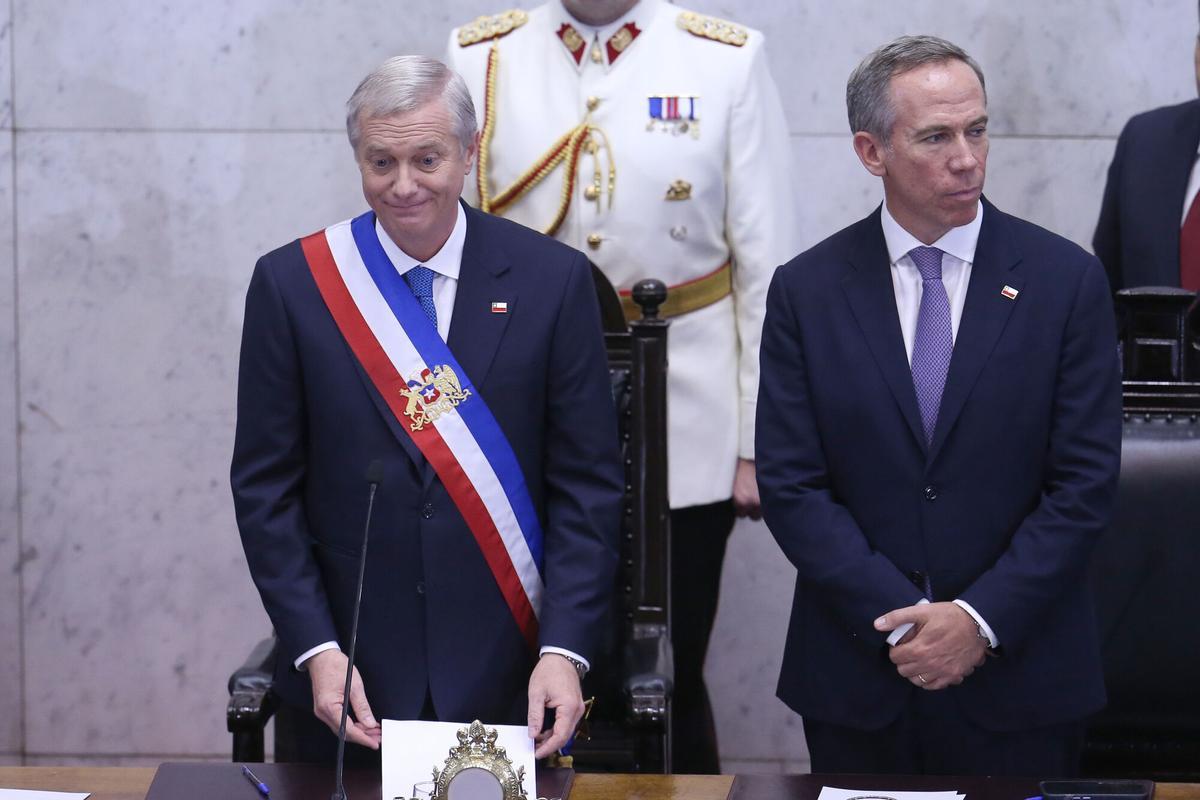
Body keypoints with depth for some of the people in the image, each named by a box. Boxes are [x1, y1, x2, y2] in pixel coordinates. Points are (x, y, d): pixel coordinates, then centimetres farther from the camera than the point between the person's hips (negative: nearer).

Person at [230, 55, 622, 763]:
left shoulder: (552, 279, -3)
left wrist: (564, 650, -12)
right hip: (353, 677, 0)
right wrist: (316, 648, -9)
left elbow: (588, 483, -2)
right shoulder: (291, 282, -2)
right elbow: (266, 486, 0)